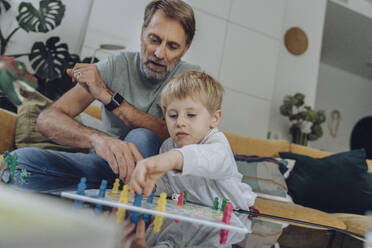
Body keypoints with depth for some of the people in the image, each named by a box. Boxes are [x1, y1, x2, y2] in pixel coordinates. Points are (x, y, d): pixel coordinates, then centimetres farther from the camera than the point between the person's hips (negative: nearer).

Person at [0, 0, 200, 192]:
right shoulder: (116, 66, -7)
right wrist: (98, 138, -39)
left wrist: (107, 95, -25)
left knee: (141, 137, -35)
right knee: (20, 159, -20)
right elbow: (46, 119, -16)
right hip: (105, 164, 2)